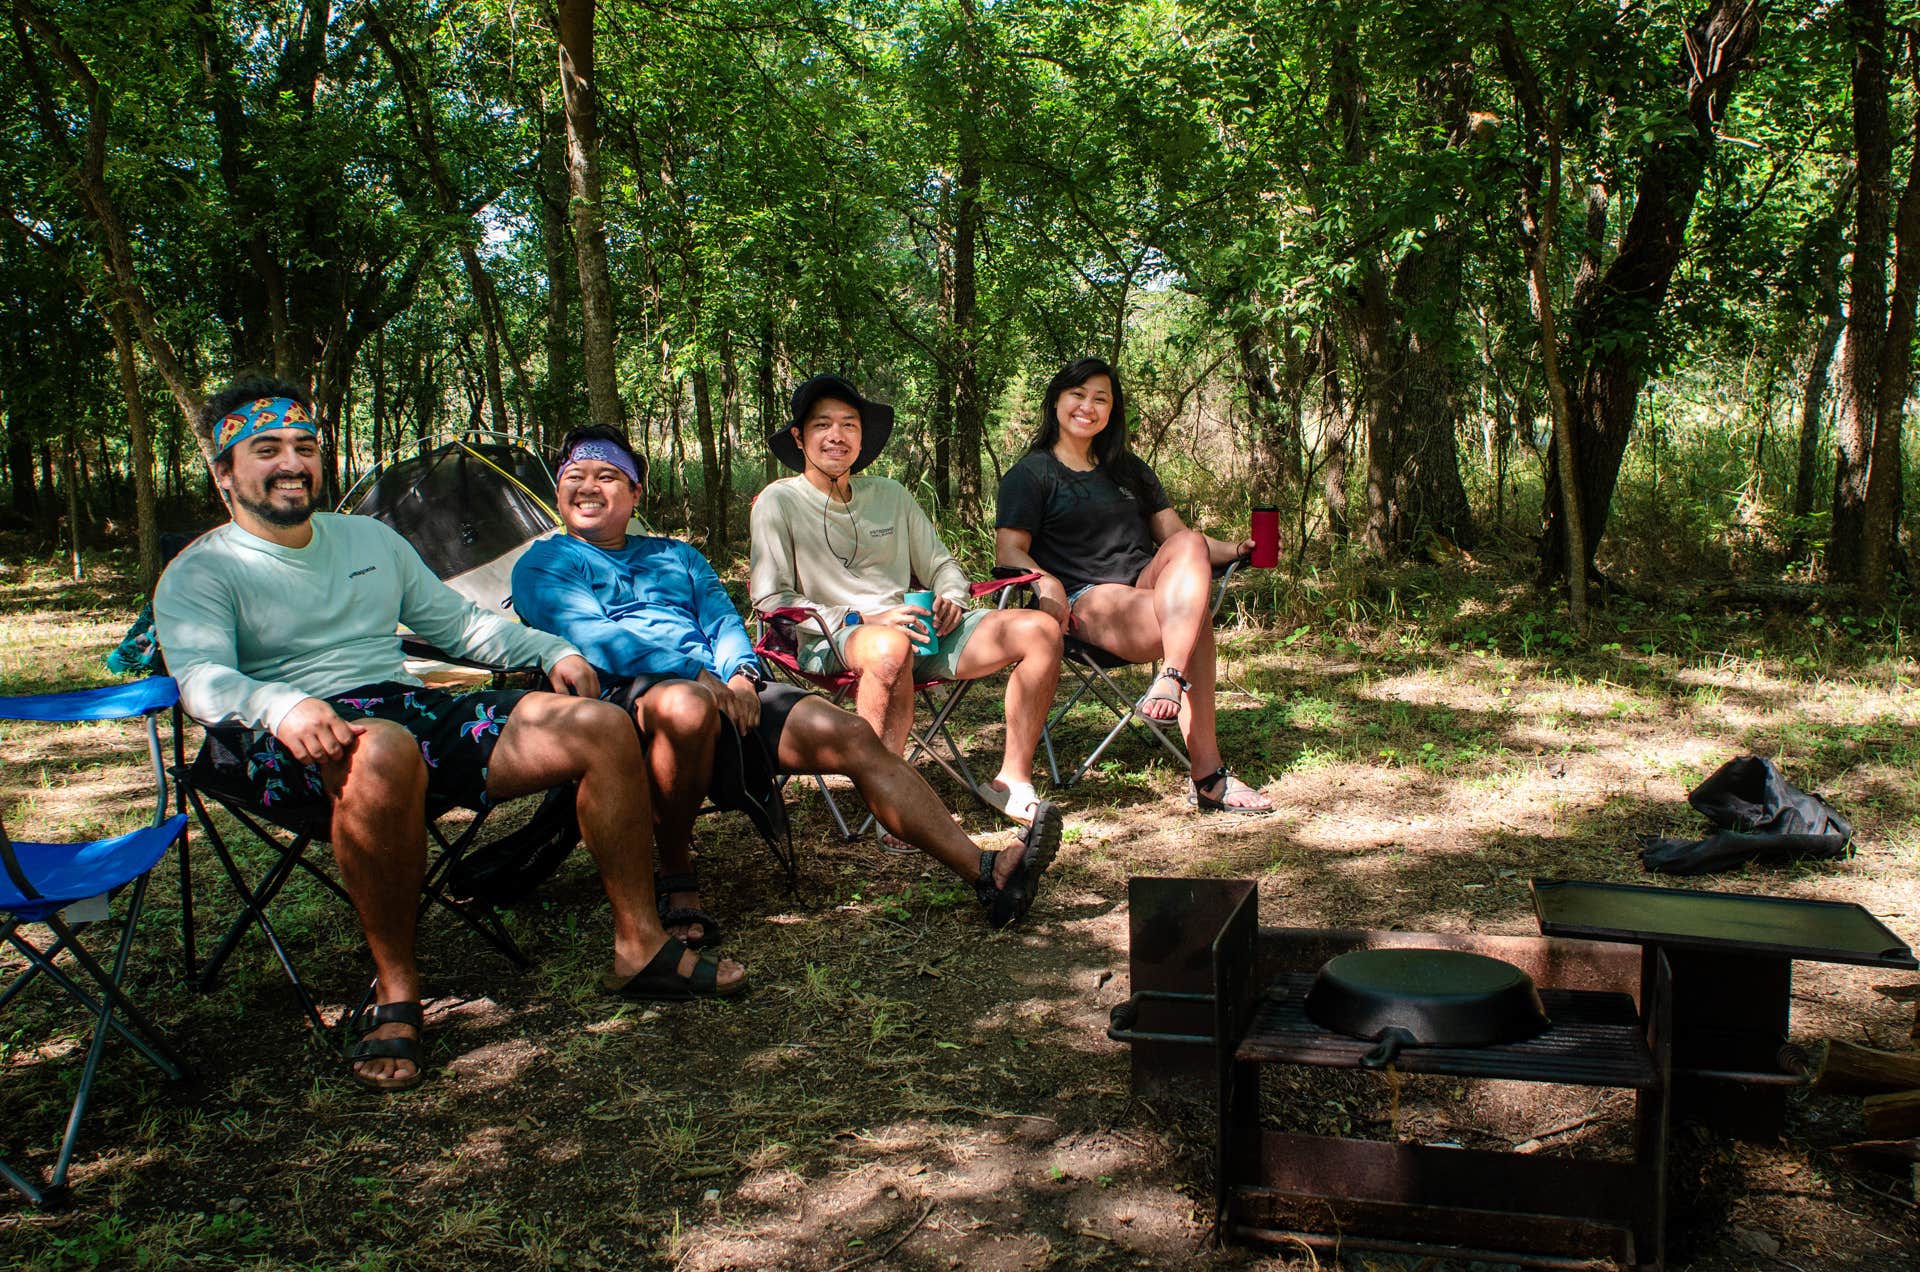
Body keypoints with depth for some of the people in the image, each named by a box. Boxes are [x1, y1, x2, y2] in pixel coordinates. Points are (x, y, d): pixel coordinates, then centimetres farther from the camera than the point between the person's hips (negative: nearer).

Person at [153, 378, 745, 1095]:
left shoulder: (369, 539, 23)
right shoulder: (202, 573, 5)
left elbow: (460, 624, 29)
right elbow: (200, 677, -14)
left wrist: (552, 651, 13)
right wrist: (282, 705, -37)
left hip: (419, 710, 6)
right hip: (304, 741, -6)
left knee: (601, 725, -12)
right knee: (383, 750, -44)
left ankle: (640, 948, -5)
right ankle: (395, 993, -28)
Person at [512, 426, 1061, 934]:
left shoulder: (677, 556, 31)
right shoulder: (544, 564, 13)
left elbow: (724, 620, 17)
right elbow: (593, 637, -5)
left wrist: (739, 674, -8)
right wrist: (702, 674, -16)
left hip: (725, 690, 5)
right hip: (625, 696, -5)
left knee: (851, 735, -15)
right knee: (686, 705, -42)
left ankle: (985, 872, -21)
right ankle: (677, 880, -21)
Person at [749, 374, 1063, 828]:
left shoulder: (890, 494, 21)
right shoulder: (778, 502, 3)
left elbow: (940, 564, 26)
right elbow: (772, 600, -5)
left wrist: (950, 600, 1)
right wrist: (861, 620, -16)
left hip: (917, 630, 6)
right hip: (831, 644, -6)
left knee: (1039, 631, -12)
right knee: (891, 647, -43)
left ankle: (1013, 780, -7)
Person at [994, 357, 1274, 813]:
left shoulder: (1129, 470, 27)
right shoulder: (1030, 475, 9)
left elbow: (1173, 534, 20)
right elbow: (1010, 551, -4)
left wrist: (1235, 549, 0)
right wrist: (1047, 583, -26)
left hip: (1149, 585, 6)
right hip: (1088, 602, -5)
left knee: (1190, 544, -29)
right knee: (1196, 619, -32)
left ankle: (1170, 680, -42)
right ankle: (1207, 777, -37)